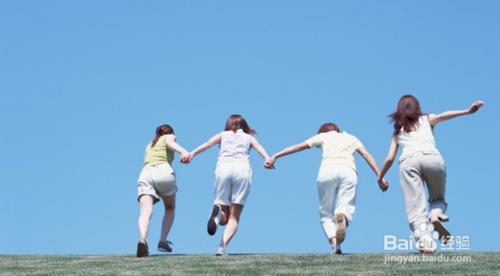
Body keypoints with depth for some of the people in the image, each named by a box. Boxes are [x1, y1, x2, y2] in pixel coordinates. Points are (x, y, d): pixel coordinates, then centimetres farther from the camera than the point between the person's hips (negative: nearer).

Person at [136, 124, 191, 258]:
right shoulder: (169, 136, 23)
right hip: (163, 171, -3)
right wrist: (183, 151, -23)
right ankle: (163, 241, 5)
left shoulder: (149, 146, 39)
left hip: (145, 173, 3)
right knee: (170, 208, 22)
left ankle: (142, 240, -47)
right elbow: (170, 143, -1)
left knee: (145, 212, -19)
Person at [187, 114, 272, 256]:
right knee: (234, 217, 1)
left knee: (224, 219, 5)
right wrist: (267, 159, -13)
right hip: (242, 169, 0)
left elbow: (207, 144, 8)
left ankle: (218, 212, -31)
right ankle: (222, 247, -22)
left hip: (223, 168, 1)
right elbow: (259, 148, 5)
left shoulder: (223, 135, 27)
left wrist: (192, 154, -7)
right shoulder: (248, 137, 27)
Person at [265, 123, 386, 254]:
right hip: (348, 172, 1)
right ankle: (342, 217, -39)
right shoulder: (351, 138, 31)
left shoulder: (323, 136, 28)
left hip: (327, 171, 0)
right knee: (345, 207, 0)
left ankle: (335, 244, -15)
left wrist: (275, 156, 28)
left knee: (326, 213, 10)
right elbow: (367, 155, 19)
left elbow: (298, 147, 25)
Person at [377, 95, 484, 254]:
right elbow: (443, 116, 9)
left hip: (408, 161, 0)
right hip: (432, 158, 0)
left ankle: (424, 240, -30)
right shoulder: (427, 119, 29)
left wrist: (380, 178, 38)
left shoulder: (397, 132, 31)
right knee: (438, 198, 19)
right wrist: (468, 111, -3)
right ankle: (436, 214, -16)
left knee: (416, 208, -6)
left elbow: (390, 158, 25)